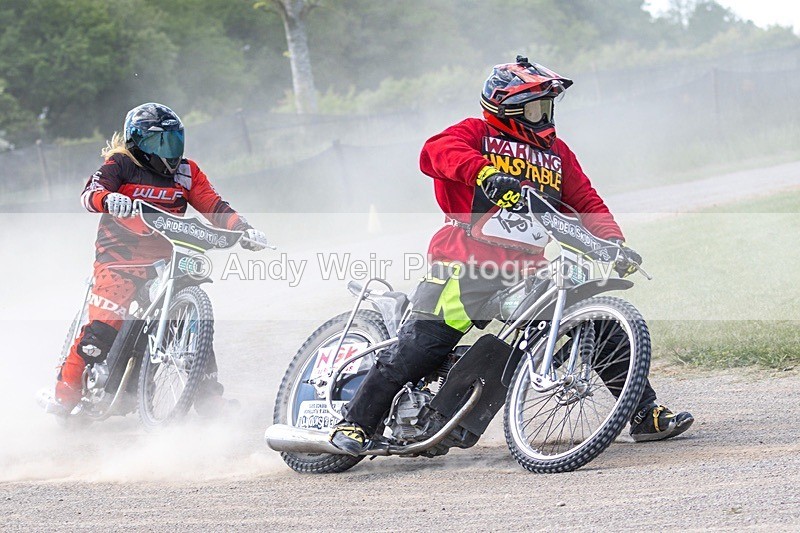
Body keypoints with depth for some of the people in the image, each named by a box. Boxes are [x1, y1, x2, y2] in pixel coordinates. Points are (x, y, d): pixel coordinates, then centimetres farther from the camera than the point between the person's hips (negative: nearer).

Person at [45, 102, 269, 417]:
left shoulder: (187, 173, 11)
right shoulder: (121, 165, -1)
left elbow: (214, 207, 7)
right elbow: (90, 193, -15)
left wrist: (243, 230, -10)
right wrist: (108, 198, -39)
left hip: (168, 258, 5)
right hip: (120, 257, -5)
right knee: (103, 328, -20)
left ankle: (210, 399, 5)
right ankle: (64, 396, -9)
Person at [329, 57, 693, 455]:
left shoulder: (556, 152, 22)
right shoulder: (477, 133, 6)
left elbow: (587, 202, 18)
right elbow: (438, 150, -14)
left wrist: (613, 241, -1)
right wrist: (485, 172, -32)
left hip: (530, 267, 5)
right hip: (469, 263, -5)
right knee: (421, 344, -16)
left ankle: (645, 414, 8)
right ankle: (355, 424, -9)